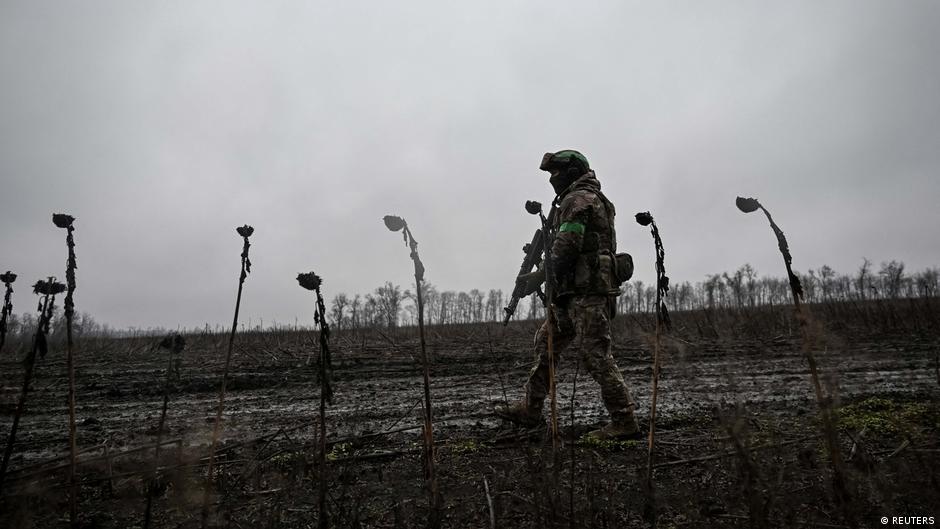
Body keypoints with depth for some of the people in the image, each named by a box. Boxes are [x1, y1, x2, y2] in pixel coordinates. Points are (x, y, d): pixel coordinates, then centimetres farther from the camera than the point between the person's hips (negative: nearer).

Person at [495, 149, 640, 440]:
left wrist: (541, 276, -7)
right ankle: (530, 410, 20)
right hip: (578, 293, 11)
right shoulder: (595, 199, 24)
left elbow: (566, 247, -18)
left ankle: (624, 423, 1)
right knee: (546, 341, 13)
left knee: (595, 356, -7)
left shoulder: (578, 199, -8)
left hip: (587, 291, -11)